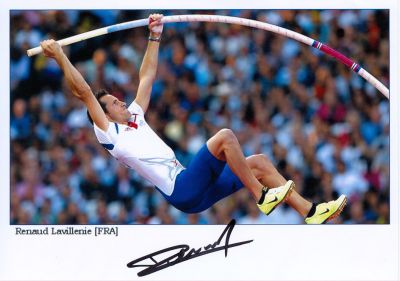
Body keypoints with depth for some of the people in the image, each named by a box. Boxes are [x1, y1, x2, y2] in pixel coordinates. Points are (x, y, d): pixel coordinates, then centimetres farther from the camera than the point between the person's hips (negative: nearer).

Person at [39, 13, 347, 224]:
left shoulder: (135, 119, 23)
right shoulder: (110, 134, -1)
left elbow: (147, 77, 29)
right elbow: (83, 92, -8)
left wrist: (155, 37, 29)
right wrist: (60, 57, -12)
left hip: (195, 188, 9)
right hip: (182, 192, -9)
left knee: (258, 161, 1)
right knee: (225, 136, -21)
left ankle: (310, 211, -6)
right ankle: (262, 197, -19)